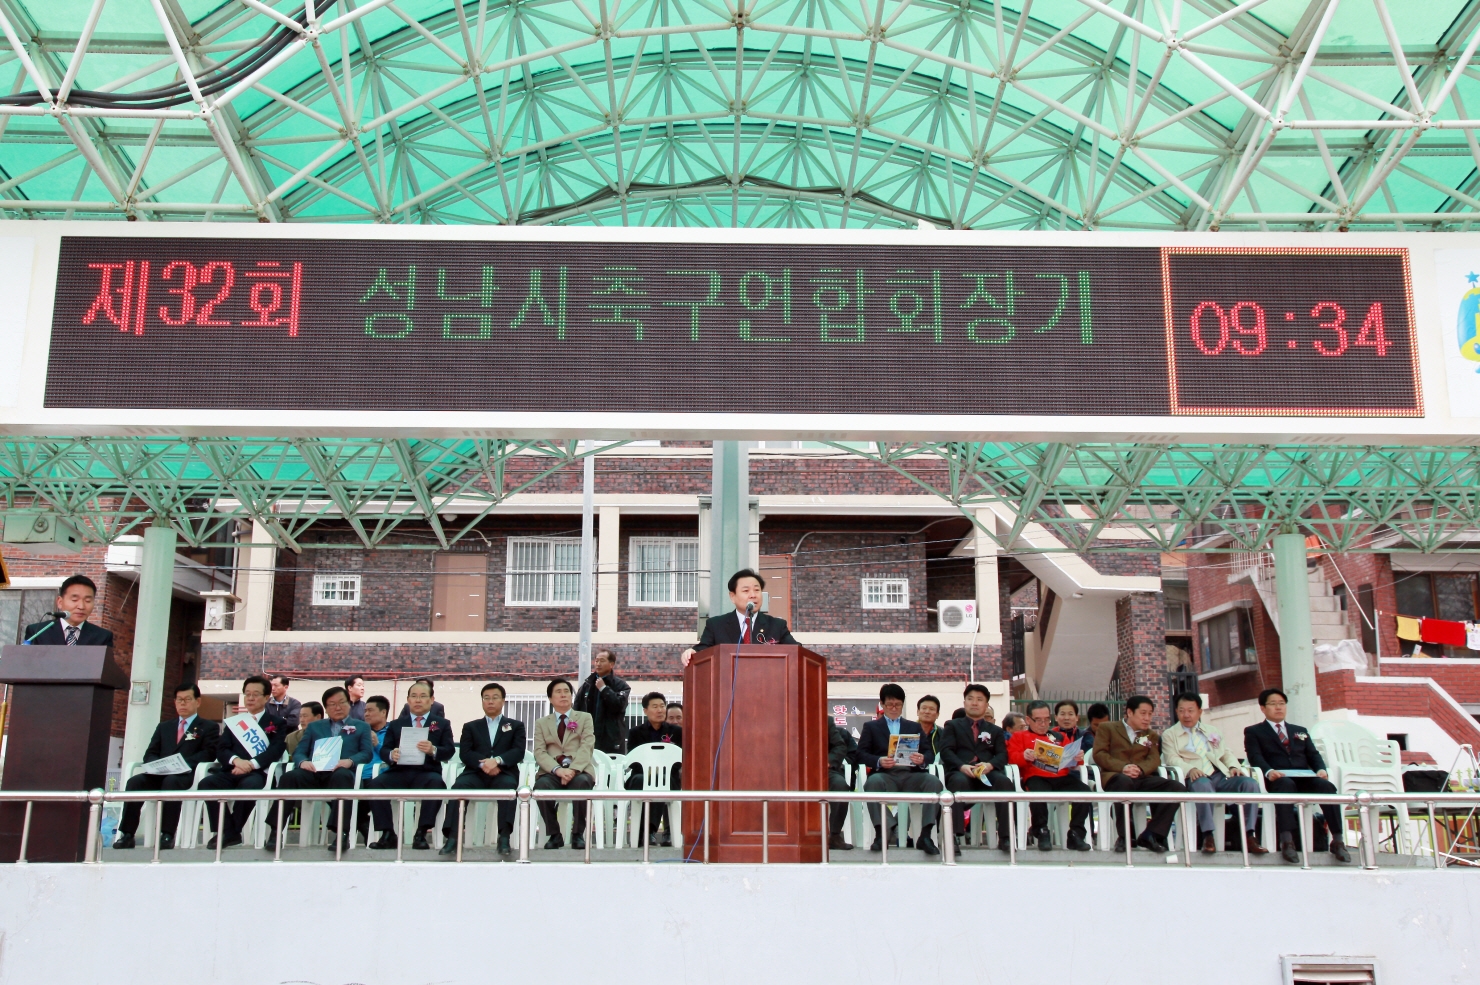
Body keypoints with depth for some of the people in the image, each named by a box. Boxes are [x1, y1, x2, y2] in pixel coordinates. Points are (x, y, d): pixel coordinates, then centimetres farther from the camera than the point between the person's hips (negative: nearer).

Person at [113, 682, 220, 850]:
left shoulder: (209, 727, 15)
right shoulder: (163, 727, 29)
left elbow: (208, 754, -1)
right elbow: (149, 754, 19)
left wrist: (180, 763, -17)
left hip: (186, 775, -4)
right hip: (160, 774, 4)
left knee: (171, 781, -38)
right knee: (135, 781, -27)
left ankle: (167, 835, -39)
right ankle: (127, 834, -28)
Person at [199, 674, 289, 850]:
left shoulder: (277, 723, 14)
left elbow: (275, 751, -3)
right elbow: (221, 750, 11)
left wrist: (251, 764, -20)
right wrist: (236, 760, -14)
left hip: (258, 773, -4)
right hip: (232, 771, 4)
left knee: (248, 785, -38)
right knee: (207, 782, -28)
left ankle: (230, 832, -18)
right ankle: (227, 831, -21)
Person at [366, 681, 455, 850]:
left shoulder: (442, 724, 15)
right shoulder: (395, 725, 22)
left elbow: (449, 751, 3)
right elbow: (384, 750, 13)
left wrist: (433, 750, -20)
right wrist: (391, 755, -13)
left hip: (426, 772, -2)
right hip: (399, 772, 2)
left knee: (437, 784, -36)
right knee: (375, 784, -27)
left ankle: (421, 834, -27)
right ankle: (387, 834, -18)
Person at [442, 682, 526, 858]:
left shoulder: (516, 725, 21)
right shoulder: (471, 727, 24)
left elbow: (519, 752, 3)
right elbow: (465, 753, 7)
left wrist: (497, 761, -18)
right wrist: (483, 764, -15)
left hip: (503, 773, -1)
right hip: (476, 773, 1)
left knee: (508, 785, -36)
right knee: (459, 786, -32)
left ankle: (504, 837, -39)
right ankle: (452, 837, -34)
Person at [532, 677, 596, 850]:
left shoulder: (584, 718, 17)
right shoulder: (541, 723, 20)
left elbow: (587, 747, 0)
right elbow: (539, 752, 4)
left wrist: (573, 769, -19)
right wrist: (557, 769, -18)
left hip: (579, 771, -1)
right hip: (552, 772, 1)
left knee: (581, 782, -37)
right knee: (541, 785, -35)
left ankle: (578, 834, -19)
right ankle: (554, 835, -15)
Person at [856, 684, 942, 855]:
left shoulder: (914, 727, 27)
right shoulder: (871, 726, 22)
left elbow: (926, 752, 14)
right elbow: (862, 753, 7)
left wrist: (922, 760, -12)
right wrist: (879, 761, -15)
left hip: (910, 775, 2)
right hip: (885, 774, -2)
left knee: (934, 782, -30)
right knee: (873, 782, -37)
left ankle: (925, 835, -28)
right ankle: (882, 833, -29)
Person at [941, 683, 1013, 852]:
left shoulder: (995, 731, 28)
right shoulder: (952, 725, 22)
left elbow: (1002, 755, 12)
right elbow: (946, 751, 5)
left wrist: (990, 765, -13)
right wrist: (962, 766, -16)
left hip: (987, 773, 2)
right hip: (960, 772, -2)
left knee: (1004, 781, -32)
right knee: (959, 781, -38)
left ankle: (1005, 836, -33)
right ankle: (955, 835, -42)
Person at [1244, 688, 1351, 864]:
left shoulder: (1300, 731, 31)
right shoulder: (1253, 732, 17)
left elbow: (1313, 755, 18)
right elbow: (1255, 757, -1)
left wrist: (1321, 769, -6)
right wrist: (1268, 771, -23)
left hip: (1304, 778, 4)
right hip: (1278, 779, -4)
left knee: (1327, 786, -29)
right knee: (1286, 784, -39)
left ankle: (1337, 840, -30)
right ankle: (1287, 841, -48)